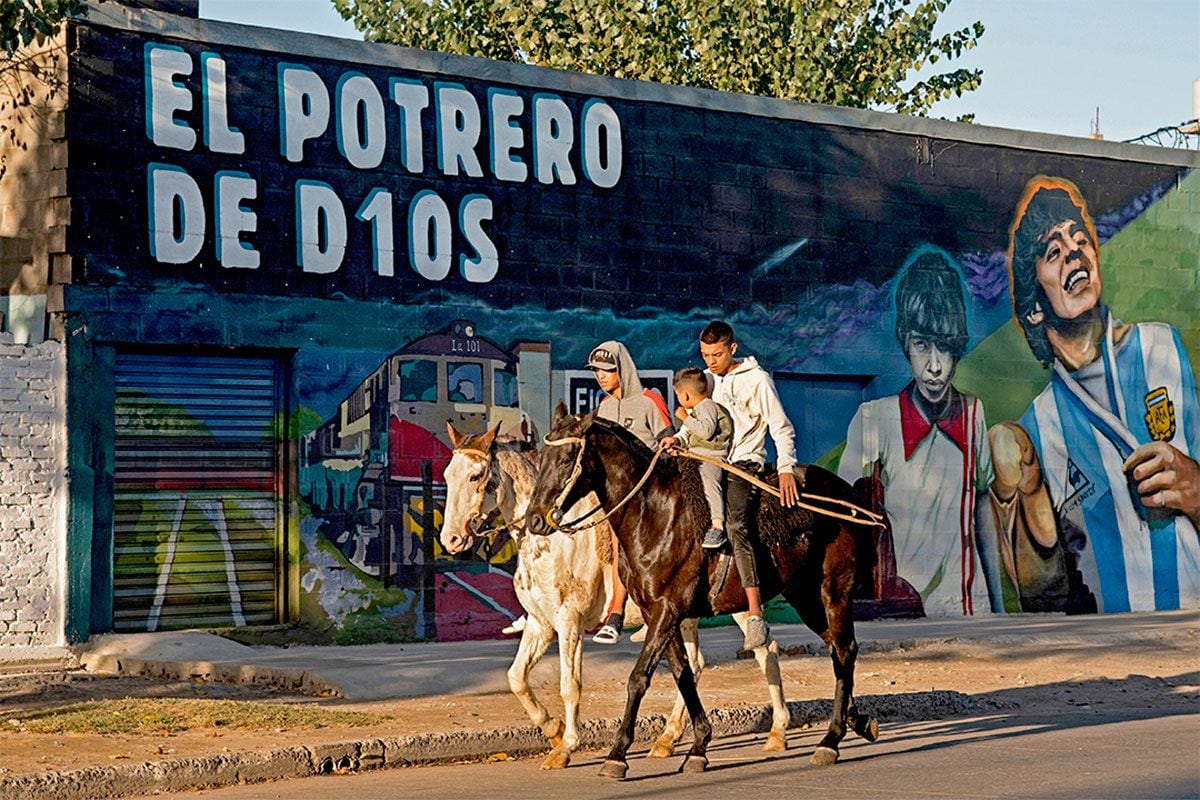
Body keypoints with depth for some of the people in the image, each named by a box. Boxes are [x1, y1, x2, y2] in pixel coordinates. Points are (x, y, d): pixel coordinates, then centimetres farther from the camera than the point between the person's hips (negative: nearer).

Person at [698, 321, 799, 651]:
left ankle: (756, 618, -34)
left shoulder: (756, 380, -2)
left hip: (743, 464, -7)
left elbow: (782, 429, -3)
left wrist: (786, 469, -16)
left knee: (736, 524, -28)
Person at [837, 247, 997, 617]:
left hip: (967, 605, 3)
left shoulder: (973, 414, 1)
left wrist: (999, 606, 13)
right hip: (896, 606, -3)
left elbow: (984, 509, 11)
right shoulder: (874, 420, -11)